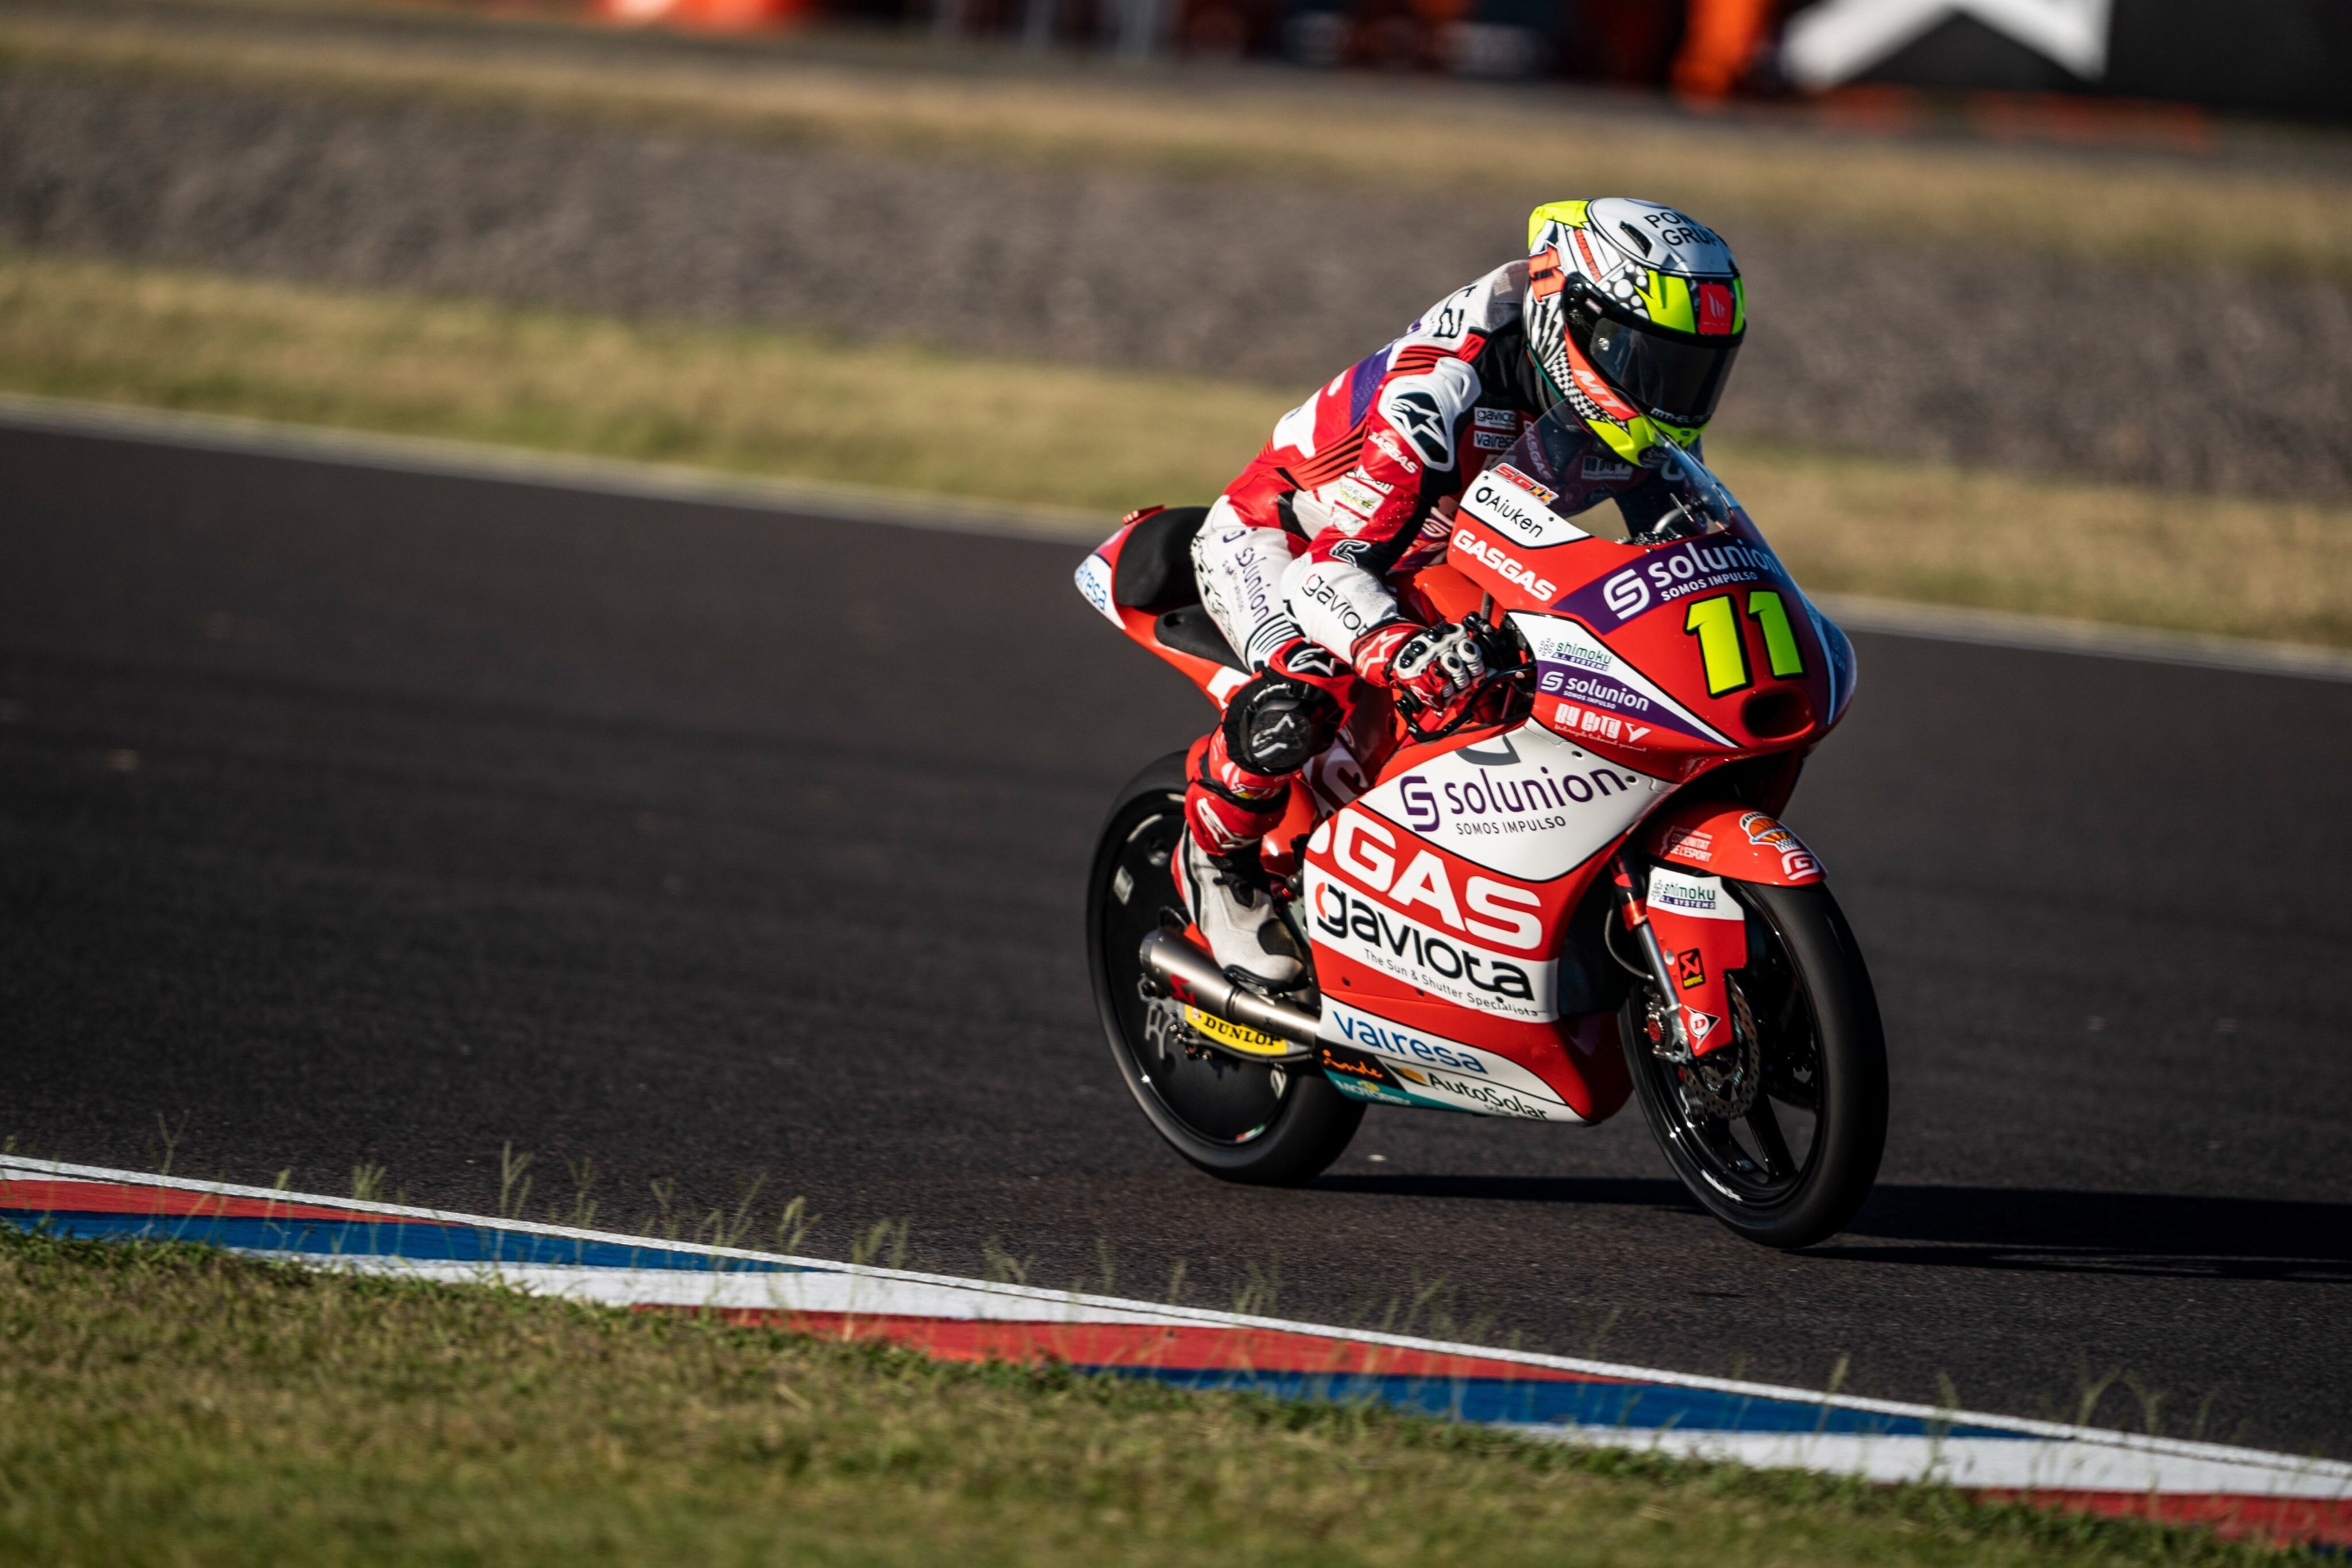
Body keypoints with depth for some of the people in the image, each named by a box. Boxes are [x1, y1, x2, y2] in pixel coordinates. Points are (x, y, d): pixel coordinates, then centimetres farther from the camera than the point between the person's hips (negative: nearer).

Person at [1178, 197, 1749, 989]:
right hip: (1275, 536, -8)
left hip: (1438, 566, 8)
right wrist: (1402, 647, -66)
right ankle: (1214, 855, -8)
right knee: (1307, 690, -37)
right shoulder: (1443, 390, -39)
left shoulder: (1637, 426, -15)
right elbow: (1328, 573, -44)